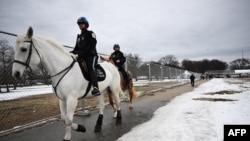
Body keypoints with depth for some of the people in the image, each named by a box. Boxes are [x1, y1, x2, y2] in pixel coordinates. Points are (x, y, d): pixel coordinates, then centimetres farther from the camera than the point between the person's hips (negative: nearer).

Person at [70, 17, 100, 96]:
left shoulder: (90, 33, 2)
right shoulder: (79, 36, 24)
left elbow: (92, 44, -12)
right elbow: (77, 47, 21)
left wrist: (83, 52, -22)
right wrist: (73, 52, -2)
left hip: (91, 55, -8)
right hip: (82, 56, 8)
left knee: (90, 68, -31)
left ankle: (95, 88, -44)